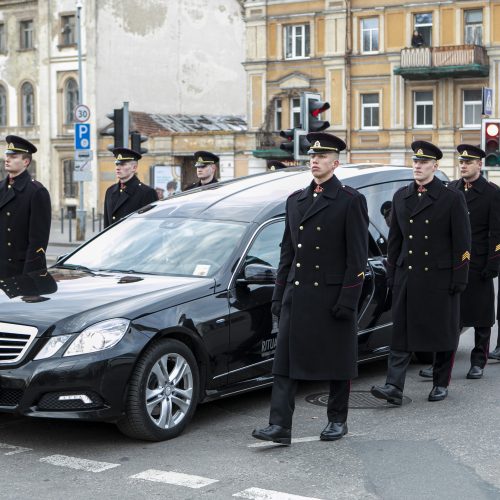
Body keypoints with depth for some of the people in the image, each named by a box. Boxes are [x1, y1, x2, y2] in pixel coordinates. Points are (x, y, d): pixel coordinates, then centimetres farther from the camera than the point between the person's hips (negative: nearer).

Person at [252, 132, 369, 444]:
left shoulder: (351, 201, -4)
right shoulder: (296, 200, 14)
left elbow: (358, 255, -8)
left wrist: (348, 299, -14)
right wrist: (279, 296, 13)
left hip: (332, 296, -5)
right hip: (296, 295, 5)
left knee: (338, 362, 7)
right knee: (286, 361, -2)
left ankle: (338, 420, 22)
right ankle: (280, 427, -4)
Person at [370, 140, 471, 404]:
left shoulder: (452, 197, -4)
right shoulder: (400, 197, 10)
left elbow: (462, 242, -5)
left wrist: (459, 279, -9)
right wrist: (391, 274, 10)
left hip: (440, 278, -3)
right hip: (406, 277, 4)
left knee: (444, 333, 7)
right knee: (401, 333, -2)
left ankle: (441, 384, 21)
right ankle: (394, 387, -5)